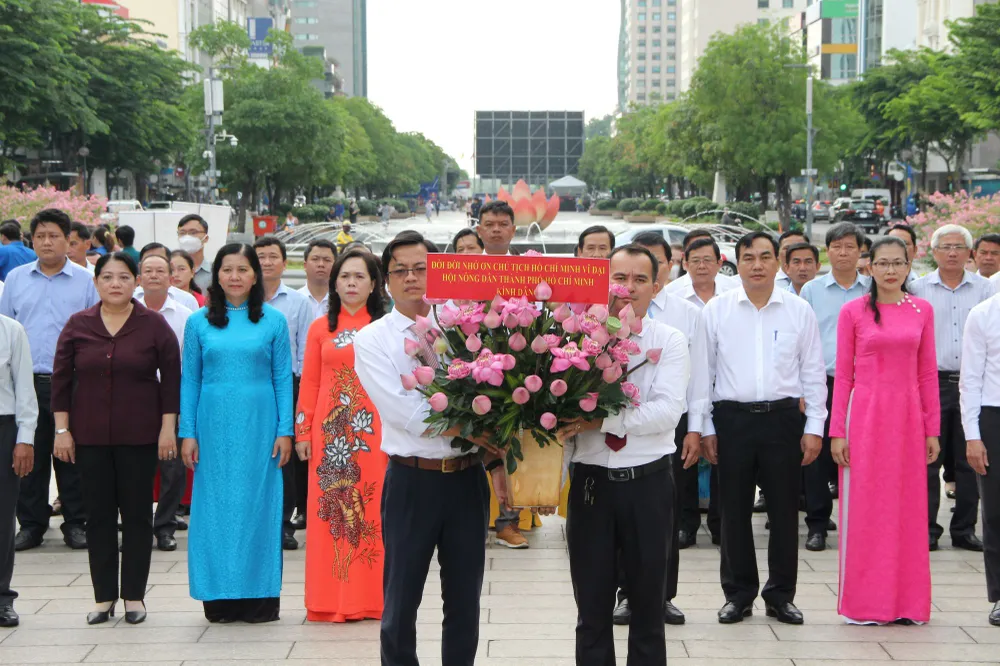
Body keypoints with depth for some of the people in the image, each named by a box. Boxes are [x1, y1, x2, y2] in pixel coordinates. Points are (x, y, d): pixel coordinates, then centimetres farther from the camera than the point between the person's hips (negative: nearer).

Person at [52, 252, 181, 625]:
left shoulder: (154, 325, -1)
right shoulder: (78, 325, 3)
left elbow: (171, 378, 0)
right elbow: (61, 379, 5)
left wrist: (168, 427, -6)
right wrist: (62, 429, 0)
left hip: (139, 436, -1)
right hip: (90, 437, 2)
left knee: (137, 514, 3)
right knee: (99, 514, 5)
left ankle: (134, 596, 12)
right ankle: (104, 596, 12)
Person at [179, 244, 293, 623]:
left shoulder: (273, 321, 4)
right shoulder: (199, 322, 6)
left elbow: (283, 378, 4)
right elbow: (190, 380, 7)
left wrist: (285, 431, -2)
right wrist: (187, 433, 1)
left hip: (259, 426, -1)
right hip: (214, 427, 1)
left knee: (259, 505, 1)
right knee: (216, 507, 3)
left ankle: (259, 595, 8)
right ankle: (220, 597, 11)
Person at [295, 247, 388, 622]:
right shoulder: (320, 329, 9)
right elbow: (309, 383, 7)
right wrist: (302, 433, 2)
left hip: (373, 430, -1)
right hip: (329, 431, 1)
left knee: (373, 507, -1)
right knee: (329, 510, 1)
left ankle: (372, 598, 8)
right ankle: (331, 600, 8)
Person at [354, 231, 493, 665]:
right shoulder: (372, 340, -2)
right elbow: (408, 415, -13)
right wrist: (483, 435, -14)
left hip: (468, 478, 2)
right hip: (412, 481, -2)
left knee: (465, 599, 11)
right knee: (402, 600, 6)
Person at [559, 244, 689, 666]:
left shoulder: (669, 341, -1)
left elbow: (668, 410, -16)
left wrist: (601, 420, -24)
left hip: (649, 484, -1)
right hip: (590, 483, 1)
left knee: (649, 601, 10)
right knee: (592, 605, 9)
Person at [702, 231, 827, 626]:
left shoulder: (799, 311, 5)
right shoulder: (716, 310, 3)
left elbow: (813, 373, 7)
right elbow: (703, 371, 5)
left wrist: (814, 427, 2)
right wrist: (705, 428, 2)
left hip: (783, 418, 0)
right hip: (732, 418, 0)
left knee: (784, 509, 5)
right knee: (734, 510, 6)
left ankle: (781, 595, 17)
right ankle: (738, 594, 18)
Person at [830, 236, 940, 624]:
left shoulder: (922, 311, 7)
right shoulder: (853, 312, 0)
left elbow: (927, 373, 8)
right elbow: (843, 374, 0)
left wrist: (932, 429, 5)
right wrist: (838, 430, -4)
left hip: (908, 417, 2)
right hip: (866, 415, -2)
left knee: (908, 508, 5)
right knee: (864, 508, 2)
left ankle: (906, 601, 15)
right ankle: (865, 603, 11)